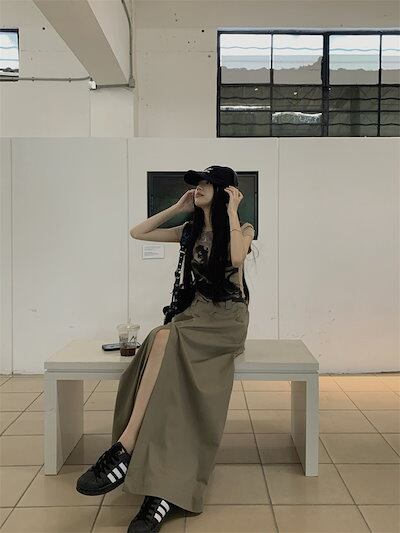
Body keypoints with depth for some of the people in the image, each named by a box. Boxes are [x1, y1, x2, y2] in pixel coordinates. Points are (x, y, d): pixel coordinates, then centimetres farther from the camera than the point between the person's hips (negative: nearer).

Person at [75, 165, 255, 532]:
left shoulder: (244, 228, 1)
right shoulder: (192, 230, 16)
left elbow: (237, 257, -24)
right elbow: (138, 233, 14)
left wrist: (232, 211, -13)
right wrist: (178, 208, 12)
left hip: (229, 320, -4)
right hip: (196, 313, 5)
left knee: (164, 339, -34)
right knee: (172, 373, -30)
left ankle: (125, 448, -34)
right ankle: (165, 491, -35)